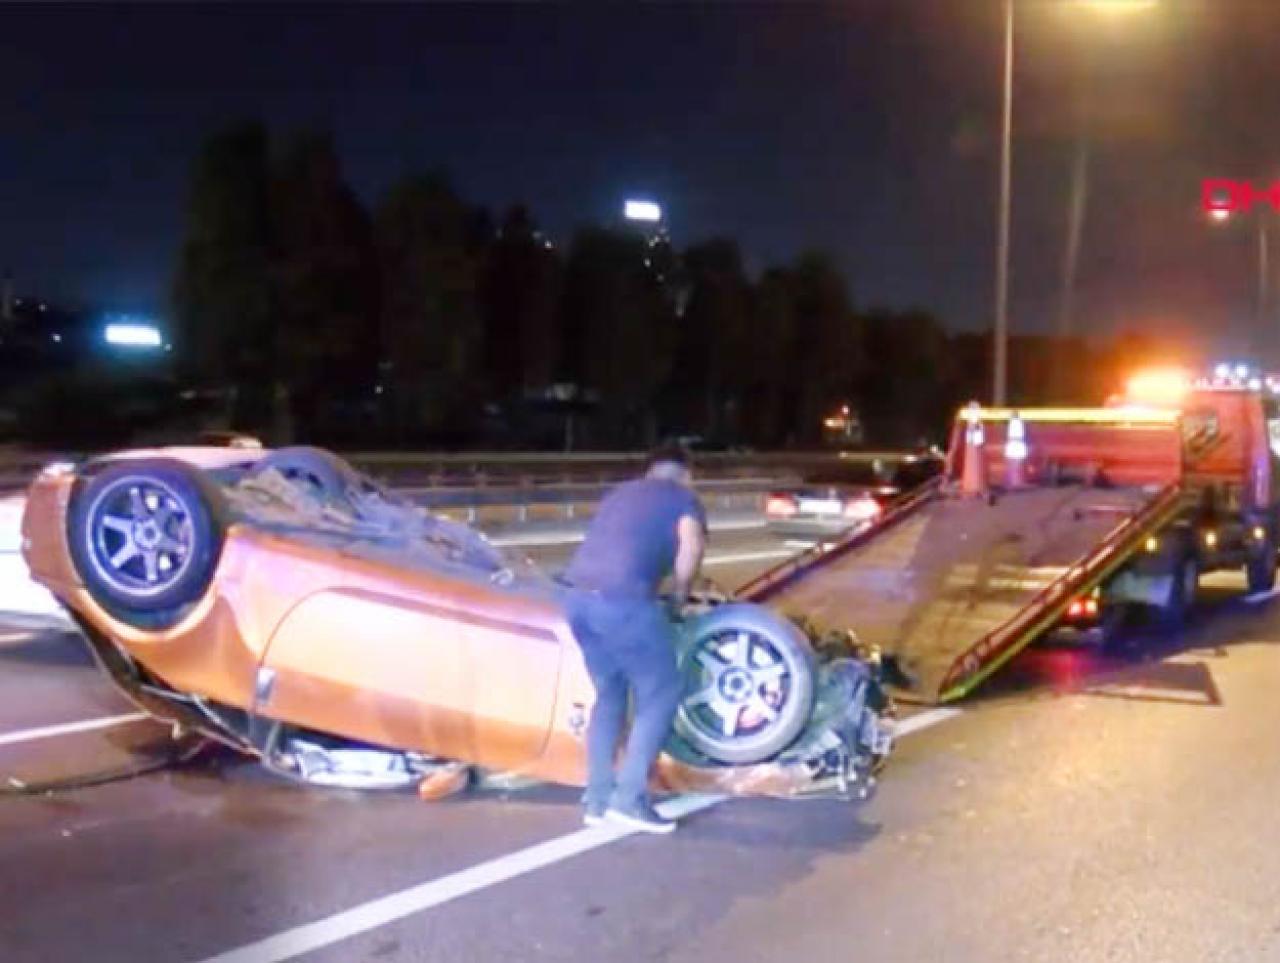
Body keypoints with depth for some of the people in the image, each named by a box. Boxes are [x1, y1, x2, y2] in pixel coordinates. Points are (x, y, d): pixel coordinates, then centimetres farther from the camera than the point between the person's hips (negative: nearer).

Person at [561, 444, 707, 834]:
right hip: (621, 600, -6)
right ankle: (628, 797, 1)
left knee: (609, 693, 20)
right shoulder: (684, 498, 14)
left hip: (578, 596, 7)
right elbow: (690, 548, -5)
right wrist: (678, 599, 10)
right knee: (661, 693, 7)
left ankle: (597, 798, 19)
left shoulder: (621, 492, 31)